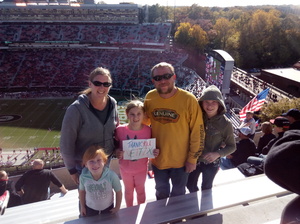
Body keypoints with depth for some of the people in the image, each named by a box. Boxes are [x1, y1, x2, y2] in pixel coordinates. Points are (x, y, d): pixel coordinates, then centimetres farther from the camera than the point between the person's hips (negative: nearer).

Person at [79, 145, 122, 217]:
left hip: (108, 207, -1)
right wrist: (82, 206, 4)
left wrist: (117, 207, -6)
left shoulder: (111, 175, -34)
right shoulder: (83, 177, -29)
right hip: (90, 208, 1)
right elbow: (82, 191, -7)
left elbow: (118, 191, -17)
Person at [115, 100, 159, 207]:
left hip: (141, 168, 0)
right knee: (128, 190, 25)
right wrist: (117, 153, -28)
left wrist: (155, 152, -25)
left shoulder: (148, 130, -18)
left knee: (141, 190, 24)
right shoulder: (120, 130, -21)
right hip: (125, 168, 0)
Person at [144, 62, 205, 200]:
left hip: (181, 160, -3)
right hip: (158, 158, 3)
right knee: (161, 191, 29)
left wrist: (193, 158, -10)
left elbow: (198, 131, -15)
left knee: (178, 193, 24)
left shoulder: (188, 100, -21)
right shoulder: (149, 97, -10)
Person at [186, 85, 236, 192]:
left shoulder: (225, 123, -20)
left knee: (206, 188, 22)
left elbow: (232, 146, -10)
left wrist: (217, 154, -25)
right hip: (194, 160, 3)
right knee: (190, 185, 23)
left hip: (211, 163, -2)